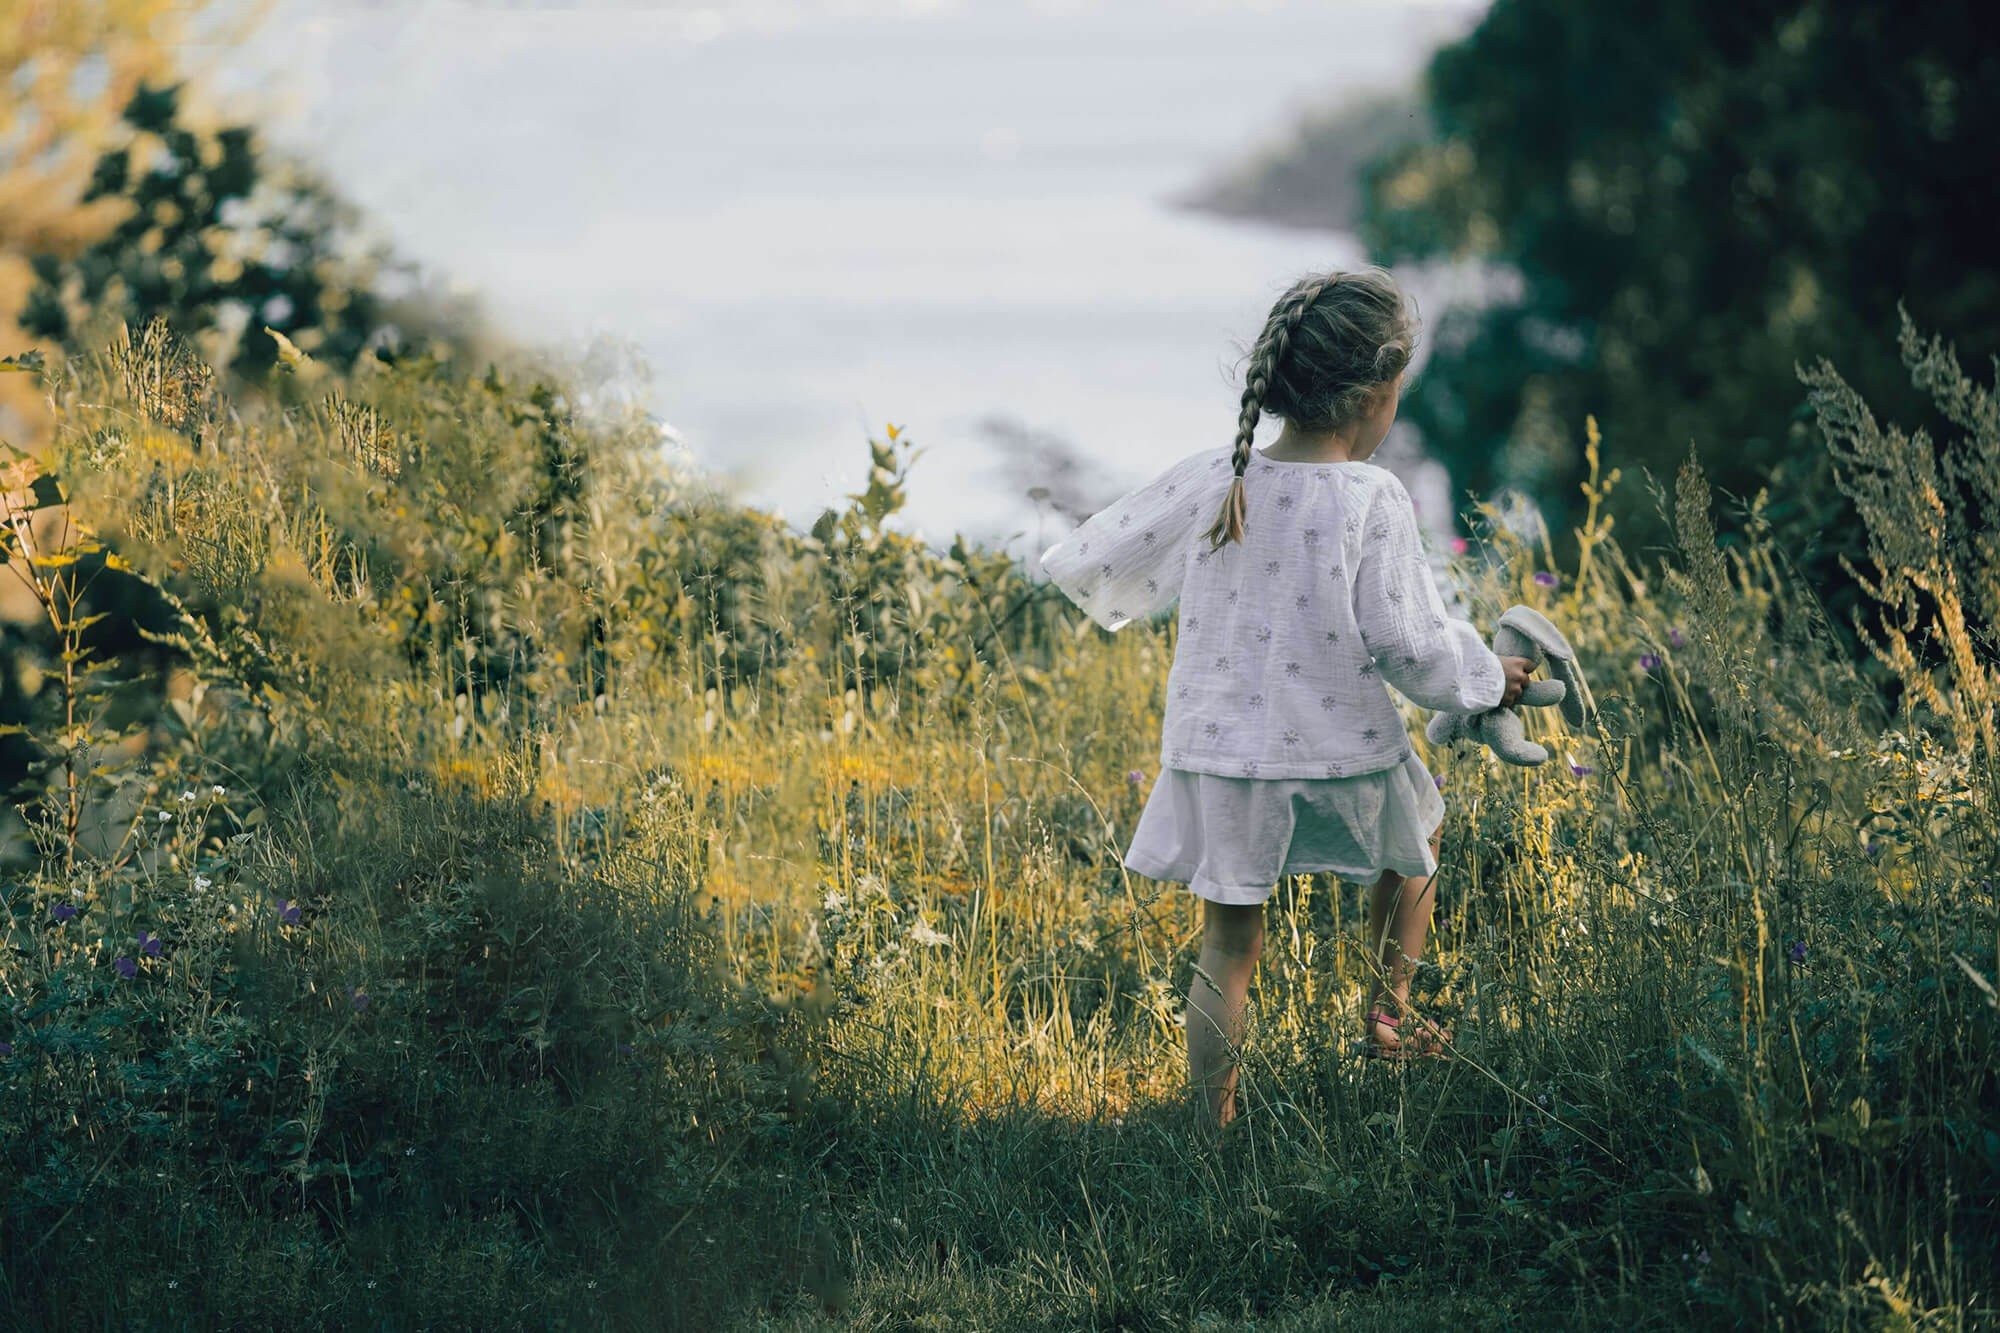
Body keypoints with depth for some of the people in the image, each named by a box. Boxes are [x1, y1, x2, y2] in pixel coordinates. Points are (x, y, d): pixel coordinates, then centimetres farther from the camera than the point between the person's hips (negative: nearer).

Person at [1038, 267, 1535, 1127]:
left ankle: (1215, 1120, 14)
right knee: (1416, 832, 30)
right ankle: (1387, 1015, 35)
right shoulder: (1372, 501, -16)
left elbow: (1091, 563, 4)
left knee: (1227, 945, 13)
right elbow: (1410, 647, -14)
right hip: (1341, 757, -2)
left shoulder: (1207, 483, -5)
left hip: (1220, 757, 2)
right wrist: (1488, 677, 5)